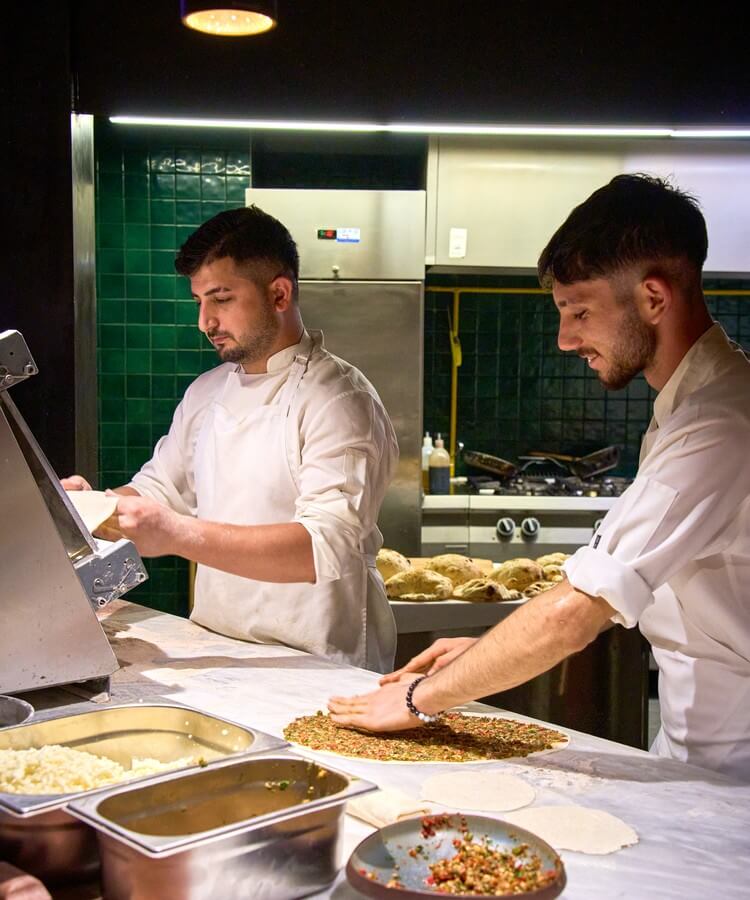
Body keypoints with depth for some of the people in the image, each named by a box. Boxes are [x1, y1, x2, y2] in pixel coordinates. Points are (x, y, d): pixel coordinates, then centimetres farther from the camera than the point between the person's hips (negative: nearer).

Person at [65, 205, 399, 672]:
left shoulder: (338, 399, -11)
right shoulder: (207, 393, 13)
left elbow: (329, 546, -23)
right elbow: (162, 489, 22)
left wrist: (181, 535, -31)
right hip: (217, 654, 6)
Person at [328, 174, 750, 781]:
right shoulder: (686, 408, 9)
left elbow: (571, 615, -27)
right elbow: (612, 593, 13)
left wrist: (423, 697, -16)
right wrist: (488, 651, 6)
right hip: (689, 745, 8)